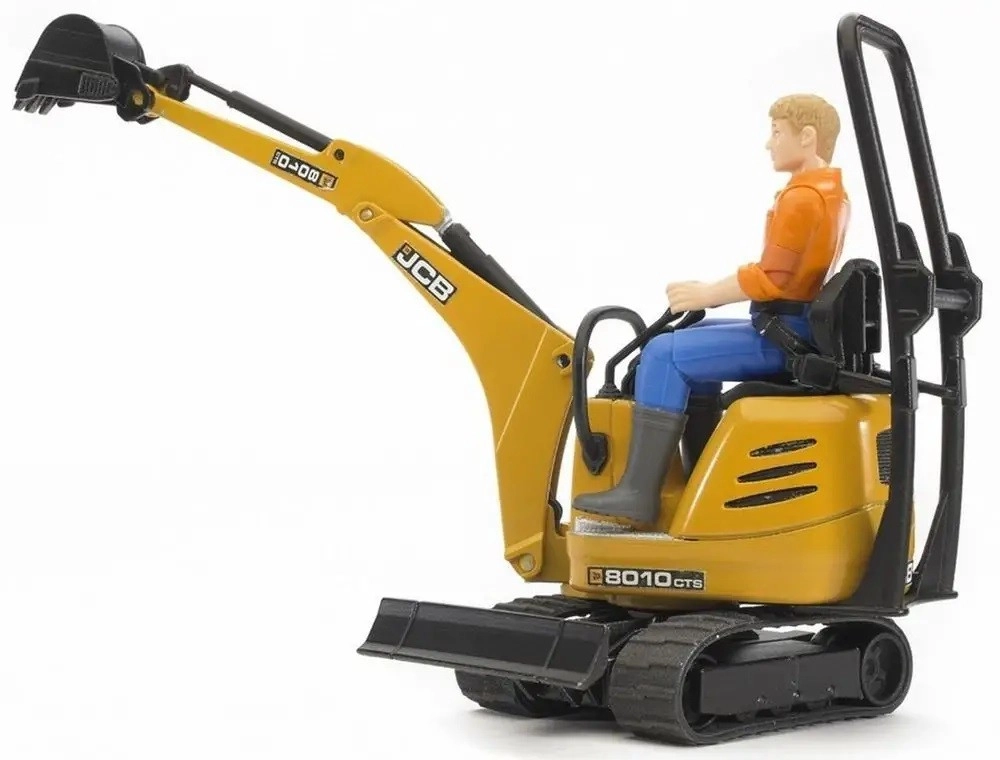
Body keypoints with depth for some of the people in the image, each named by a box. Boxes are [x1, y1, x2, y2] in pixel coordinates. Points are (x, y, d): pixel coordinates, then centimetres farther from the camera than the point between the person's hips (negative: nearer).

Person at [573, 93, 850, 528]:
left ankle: (638, 493, -15)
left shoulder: (801, 197, -17)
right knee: (695, 341, 27)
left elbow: (771, 278, -22)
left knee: (664, 355, -16)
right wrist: (713, 291, 11)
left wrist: (705, 294, -11)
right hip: (797, 329, 11)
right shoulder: (830, 191, 15)